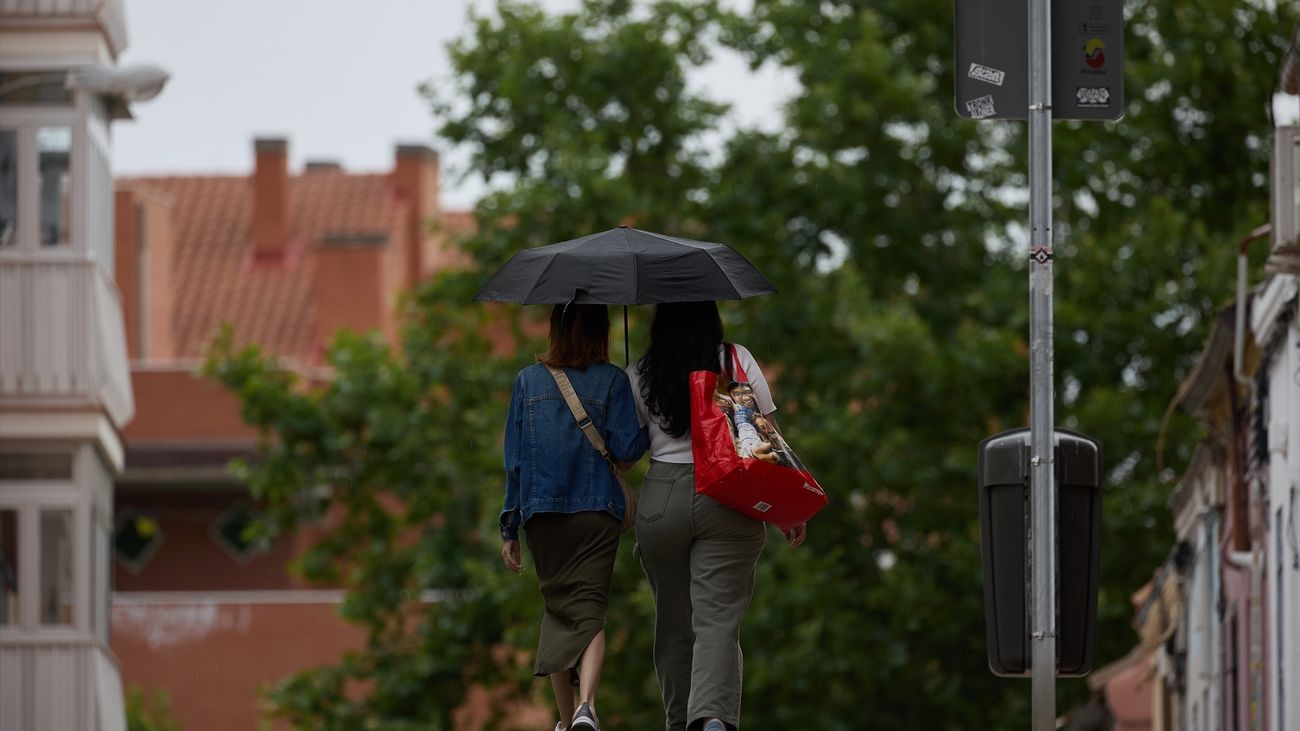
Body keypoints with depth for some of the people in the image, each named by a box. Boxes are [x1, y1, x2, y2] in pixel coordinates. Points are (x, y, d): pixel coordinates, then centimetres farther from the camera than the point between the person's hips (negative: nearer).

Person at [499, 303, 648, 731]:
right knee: (589, 611, -2)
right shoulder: (611, 380, -2)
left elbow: (514, 460, 5)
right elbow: (626, 450, -9)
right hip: (597, 514, -2)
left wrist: (510, 529, 9)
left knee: (558, 609, 14)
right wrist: (648, 431, 13)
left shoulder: (528, 381, 5)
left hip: (541, 516, 2)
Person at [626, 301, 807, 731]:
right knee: (719, 621, -7)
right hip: (729, 501, -1)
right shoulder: (739, 361, 2)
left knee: (673, 623, 14)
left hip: (661, 500, 1)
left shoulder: (639, 377, 3)